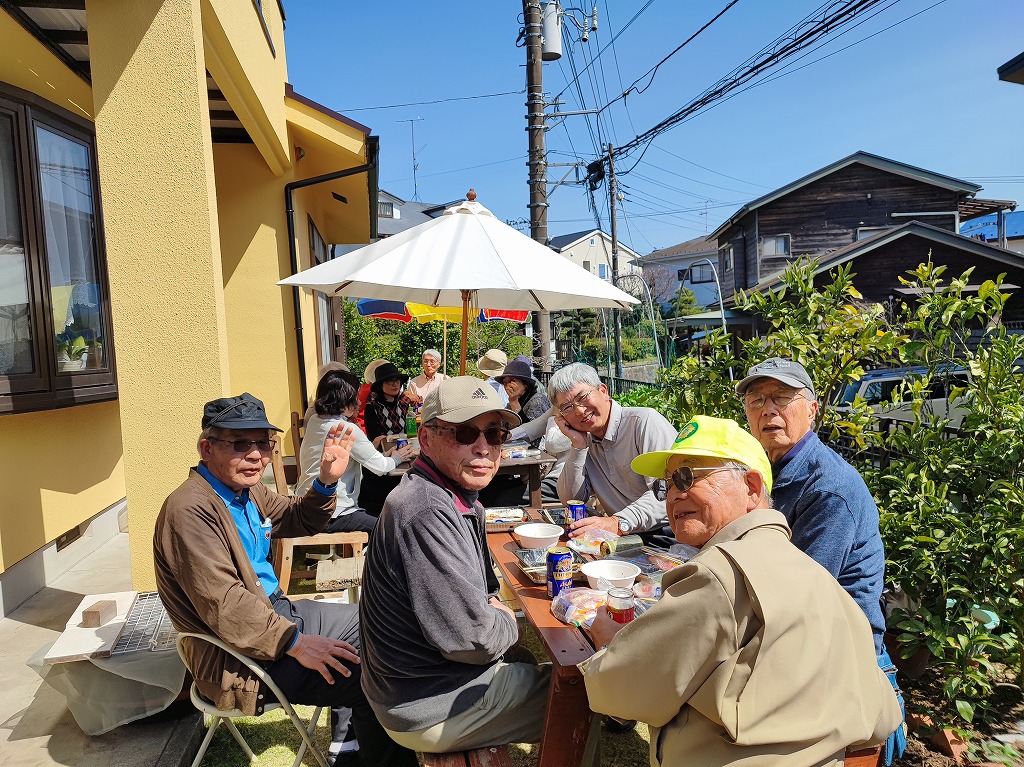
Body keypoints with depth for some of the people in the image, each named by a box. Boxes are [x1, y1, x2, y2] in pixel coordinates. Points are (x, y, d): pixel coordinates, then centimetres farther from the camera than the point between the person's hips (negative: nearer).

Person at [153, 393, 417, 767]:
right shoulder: (191, 510, -24)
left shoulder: (247, 490, 6)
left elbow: (299, 521, 18)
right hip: (238, 657, -10)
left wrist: (326, 481, -1)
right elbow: (224, 604, -29)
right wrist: (295, 642, -27)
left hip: (274, 611, 11)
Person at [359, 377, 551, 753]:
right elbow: (473, 638, -30)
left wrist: (493, 610, -3)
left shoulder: (461, 500, 3)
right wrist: (507, 621, -9)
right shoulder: (427, 513, -30)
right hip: (432, 711, -9)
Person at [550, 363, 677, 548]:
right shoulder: (586, 440, 13)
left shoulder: (645, 421, -9)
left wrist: (619, 523, -31)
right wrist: (578, 446, -2)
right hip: (627, 538, 6)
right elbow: (571, 500, 7)